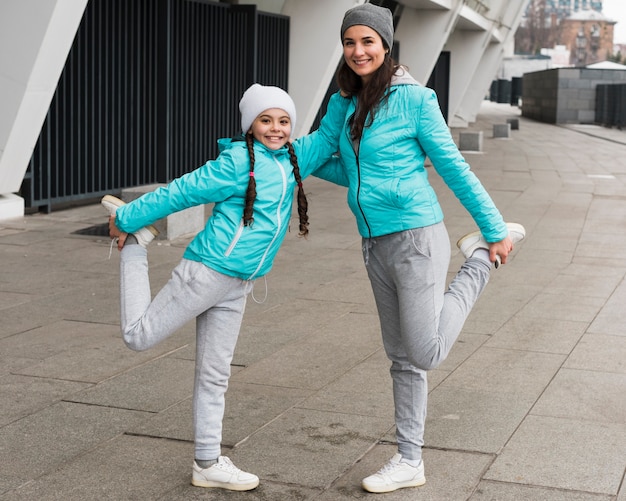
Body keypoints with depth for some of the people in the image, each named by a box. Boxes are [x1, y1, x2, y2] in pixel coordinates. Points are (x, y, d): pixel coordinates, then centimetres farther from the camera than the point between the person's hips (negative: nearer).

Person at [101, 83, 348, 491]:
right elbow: (179, 193, -10)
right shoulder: (237, 162, -12)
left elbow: (328, 139, 23)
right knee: (139, 336, 2)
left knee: (215, 375, 12)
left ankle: (208, 464, 18)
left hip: (238, 287, 6)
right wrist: (127, 219, -5)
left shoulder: (295, 158, 8)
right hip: (206, 272, -6)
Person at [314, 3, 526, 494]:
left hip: (416, 238, -7)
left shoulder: (412, 98, -10)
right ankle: (409, 462, 22)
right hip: (375, 246, 7)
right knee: (402, 358, 12)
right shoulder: (351, 103, 11)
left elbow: (453, 167, -8)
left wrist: (495, 228, -6)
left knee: (425, 354, -8)